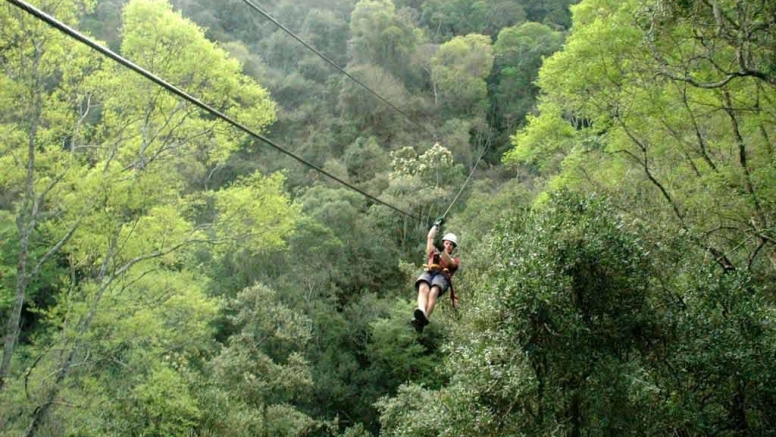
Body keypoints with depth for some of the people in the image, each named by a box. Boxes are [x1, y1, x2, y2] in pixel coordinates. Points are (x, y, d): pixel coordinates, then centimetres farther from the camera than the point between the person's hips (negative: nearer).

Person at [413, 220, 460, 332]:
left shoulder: (455, 260, 32)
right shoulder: (434, 253, 40)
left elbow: (449, 262, 8)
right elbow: (430, 238, 37)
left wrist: (442, 251, -5)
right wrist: (437, 225, 42)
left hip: (442, 276, -2)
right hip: (428, 273, 2)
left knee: (433, 292, -38)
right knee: (423, 288, -37)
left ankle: (423, 320, -61)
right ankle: (421, 312, -66)